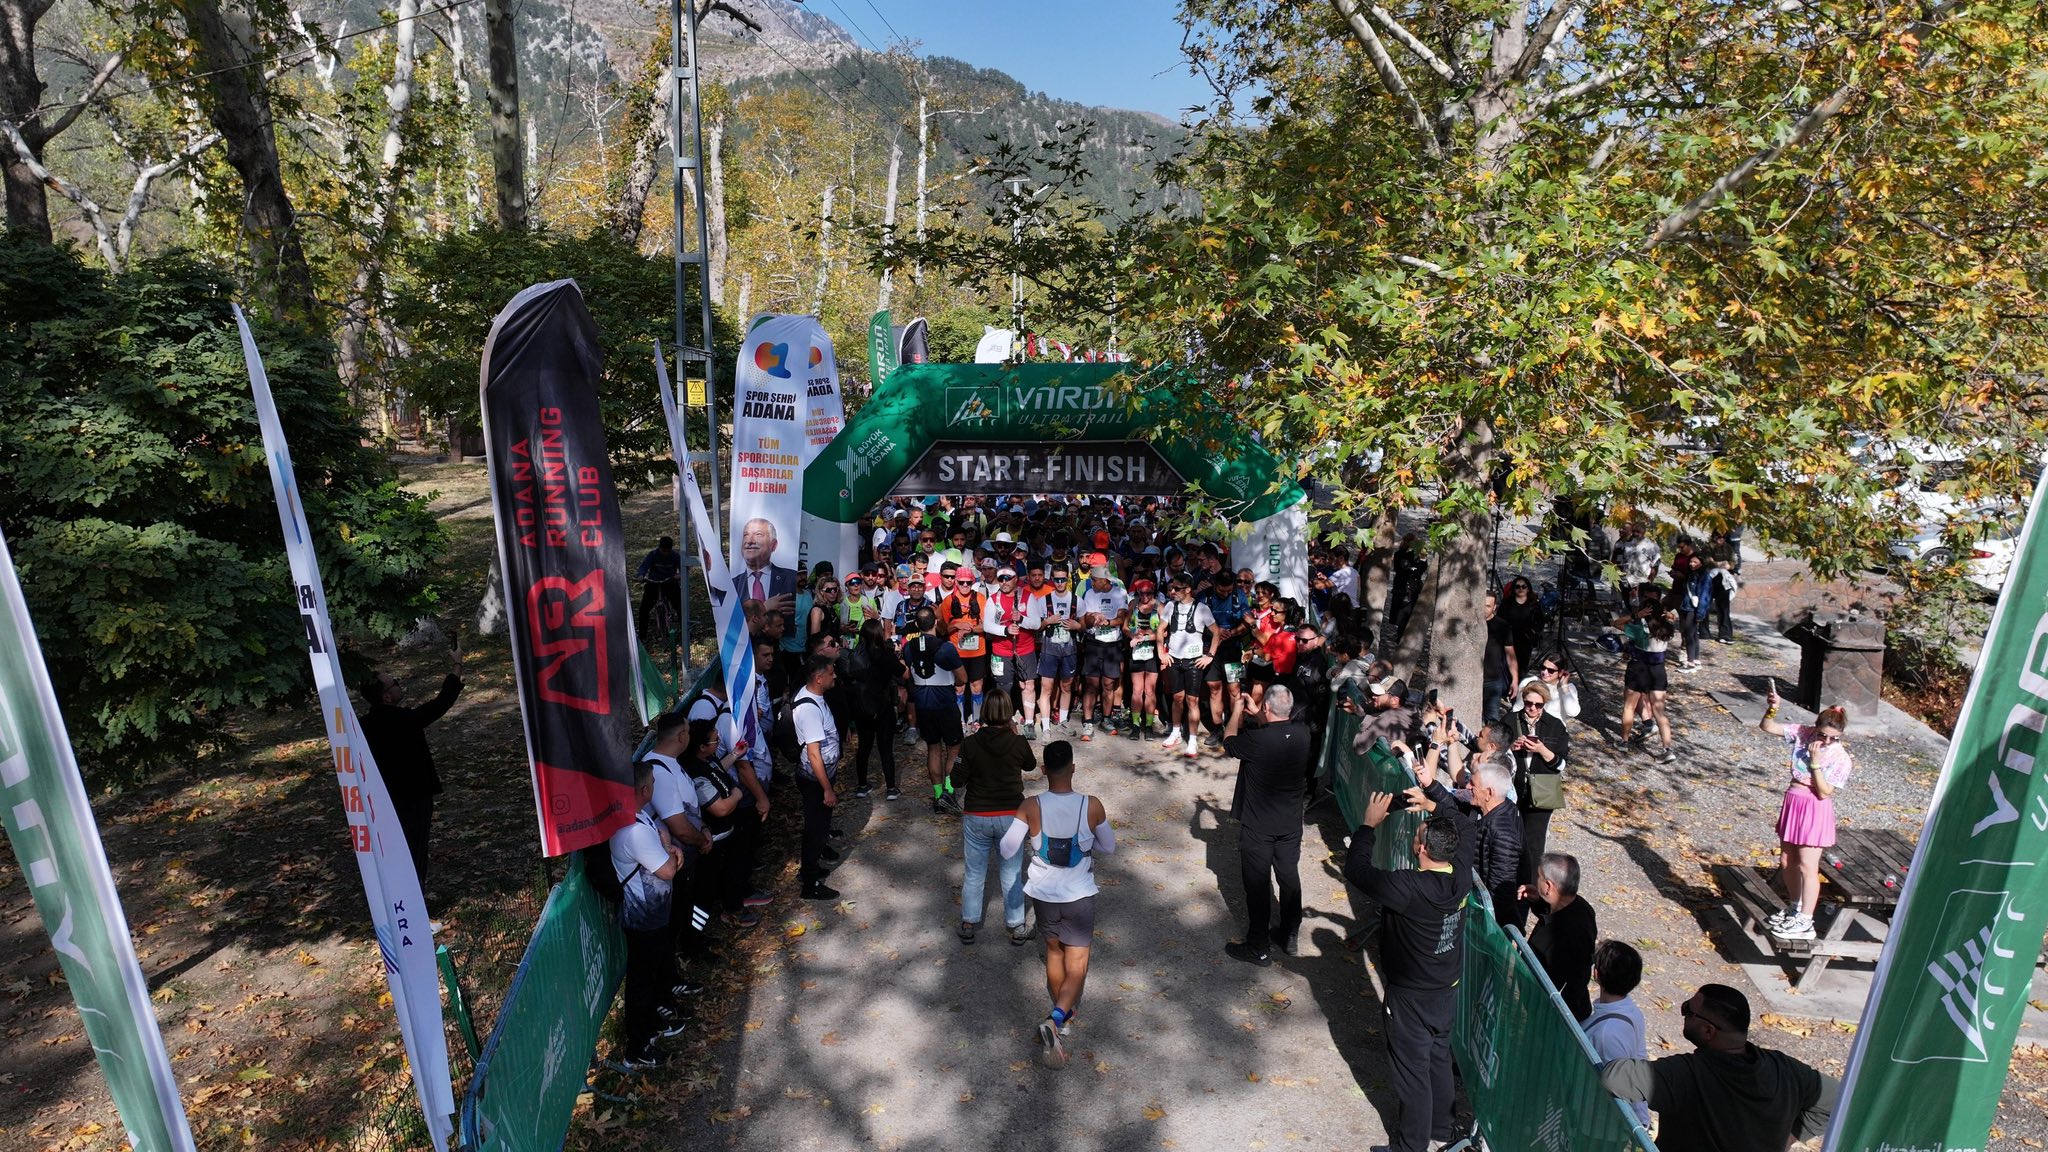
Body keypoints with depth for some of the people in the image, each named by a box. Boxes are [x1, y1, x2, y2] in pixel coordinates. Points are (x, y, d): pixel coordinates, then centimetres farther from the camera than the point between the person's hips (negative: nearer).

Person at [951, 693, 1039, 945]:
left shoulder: (970, 744, -13)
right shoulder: (1018, 743, -11)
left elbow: (957, 781, -9)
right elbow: (1030, 765, 10)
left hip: (975, 817, 0)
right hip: (1010, 816, 0)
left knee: (974, 874, 16)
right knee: (1011, 874, 13)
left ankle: (968, 925, 26)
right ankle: (1016, 927, 23)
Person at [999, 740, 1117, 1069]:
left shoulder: (1031, 807, -18)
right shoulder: (1091, 806, -18)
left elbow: (1007, 850, -12)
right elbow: (1109, 847, -3)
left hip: (1043, 894, 2)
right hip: (1079, 896, -2)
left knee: (1054, 951, 24)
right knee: (1076, 965, 8)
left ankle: (1064, 1014, 41)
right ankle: (1055, 1021, -13)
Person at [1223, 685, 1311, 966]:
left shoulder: (1257, 739, -27)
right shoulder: (1302, 733, -11)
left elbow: (1228, 745, -6)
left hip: (1258, 827, -5)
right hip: (1291, 824, 5)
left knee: (1257, 885, 8)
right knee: (1290, 878, 20)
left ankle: (1258, 948, 19)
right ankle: (1289, 936, 36)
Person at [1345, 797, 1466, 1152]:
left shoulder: (1409, 889, -35)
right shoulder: (1461, 873, -15)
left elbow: (1355, 869, -26)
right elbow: (1456, 833, 5)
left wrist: (1370, 824, -18)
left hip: (1412, 997, -7)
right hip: (1448, 990, 7)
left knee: (1412, 1070, 13)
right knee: (1439, 1057, 27)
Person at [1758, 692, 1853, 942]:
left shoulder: (1841, 758, -14)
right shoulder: (1802, 733, -4)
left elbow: (1824, 792, -17)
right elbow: (1767, 727, -5)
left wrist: (1815, 762, -21)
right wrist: (1771, 709, -24)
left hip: (1815, 810, -5)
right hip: (1793, 803, 5)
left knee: (1807, 866, -1)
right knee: (1786, 861, 15)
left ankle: (1804, 923, 8)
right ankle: (1794, 907, 34)